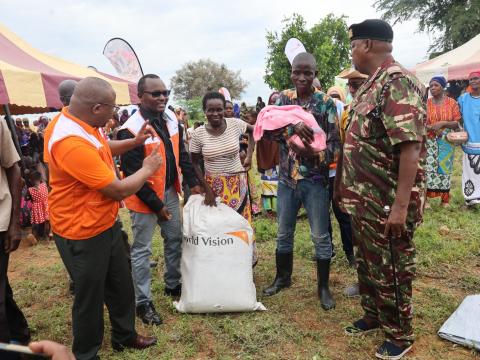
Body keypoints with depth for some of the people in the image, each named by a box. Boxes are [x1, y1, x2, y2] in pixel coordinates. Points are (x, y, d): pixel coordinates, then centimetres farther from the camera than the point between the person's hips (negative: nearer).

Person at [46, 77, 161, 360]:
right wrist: (148, 169, -10)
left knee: (121, 285, 22)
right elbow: (119, 190, -27)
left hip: (106, 224, 9)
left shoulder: (82, 124, -2)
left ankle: (125, 335, 44)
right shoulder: (72, 143, -32)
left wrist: (134, 142, 7)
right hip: (83, 234, -9)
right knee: (90, 297, 11)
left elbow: (103, 149, 21)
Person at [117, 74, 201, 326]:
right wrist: (156, 205, -15)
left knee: (175, 239, 19)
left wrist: (192, 181, 6)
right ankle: (143, 302, 20)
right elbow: (133, 175, -20)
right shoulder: (131, 130, -22)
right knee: (142, 250, 5)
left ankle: (172, 285, 39)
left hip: (170, 191, 8)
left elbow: (181, 153, 11)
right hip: (145, 198, -7)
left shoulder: (171, 118, 0)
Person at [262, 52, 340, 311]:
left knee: (320, 236, 6)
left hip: (315, 180, -3)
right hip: (286, 178, 3)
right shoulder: (284, 98, 4)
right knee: (283, 233, 16)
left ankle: (323, 286, 25)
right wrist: (294, 125, -30)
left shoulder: (326, 103, -6)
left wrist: (314, 153, -29)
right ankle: (283, 277, 36)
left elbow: (335, 143, -9)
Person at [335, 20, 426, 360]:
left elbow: (411, 147, -25)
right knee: (367, 262, 21)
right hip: (365, 198, 9)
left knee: (391, 268, 7)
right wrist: (351, 190, 19)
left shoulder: (398, 83, -18)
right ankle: (373, 314, 41)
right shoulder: (371, 85, 12)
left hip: (388, 203, -9)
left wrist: (401, 205, -27)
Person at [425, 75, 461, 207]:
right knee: (428, 168, -7)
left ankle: (445, 199, 14)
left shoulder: (452, 103, 2)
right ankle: (426, 197, 0)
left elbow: (457, 123, -1)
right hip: (429, 141, 0)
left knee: (445, 168, 5)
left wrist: (443, 123, -17)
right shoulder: (426, 103, 3)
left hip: (446, 142, 0)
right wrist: (432, 128, -16)